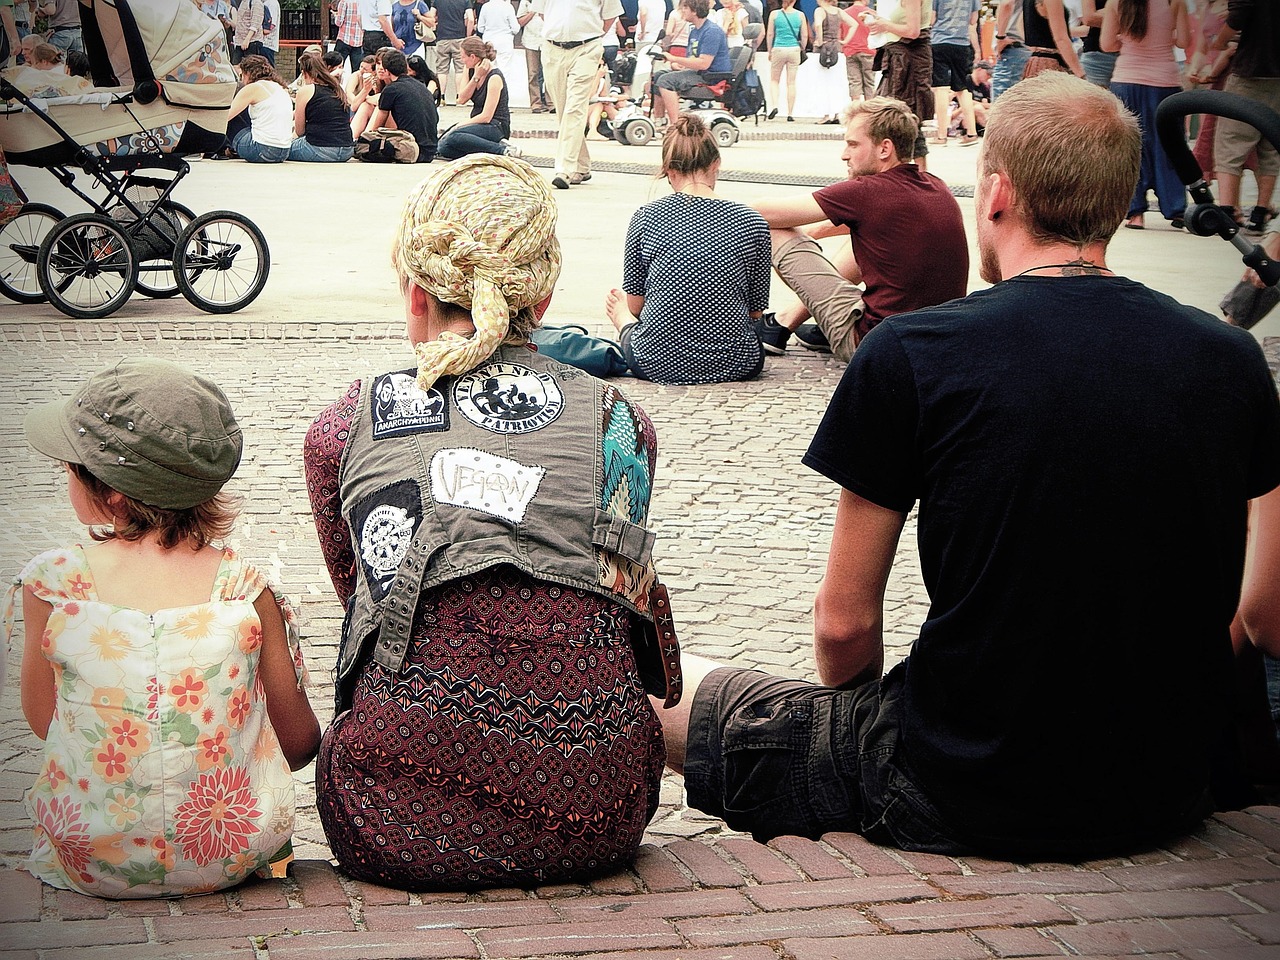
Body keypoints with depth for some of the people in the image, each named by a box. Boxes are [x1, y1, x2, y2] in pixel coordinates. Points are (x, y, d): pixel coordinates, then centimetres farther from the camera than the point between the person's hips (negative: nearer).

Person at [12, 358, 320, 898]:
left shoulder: (52, 583, -11)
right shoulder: (246, 589, -9)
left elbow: (42, 721, 3)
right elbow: (300, 742, 0)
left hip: (92, 865, 1)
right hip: (237, 857, -1)